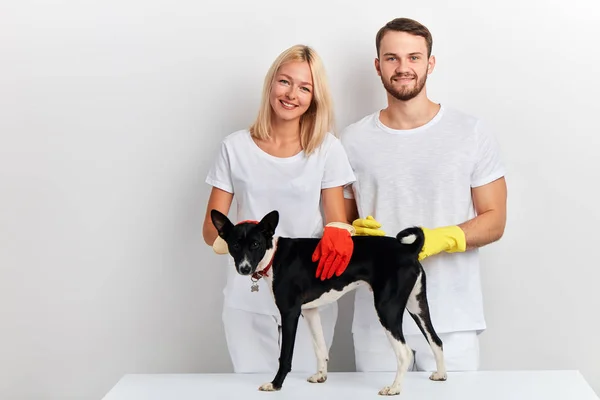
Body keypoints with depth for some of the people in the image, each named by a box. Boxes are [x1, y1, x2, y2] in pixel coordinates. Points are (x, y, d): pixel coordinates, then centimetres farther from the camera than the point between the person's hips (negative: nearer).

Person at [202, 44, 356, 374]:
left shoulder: (327, 148, 1)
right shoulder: (236, 147, 2)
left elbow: (337, 221, 0)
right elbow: (211, 230, 2)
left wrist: (338, 234, -25)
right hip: (248, 300, 0)